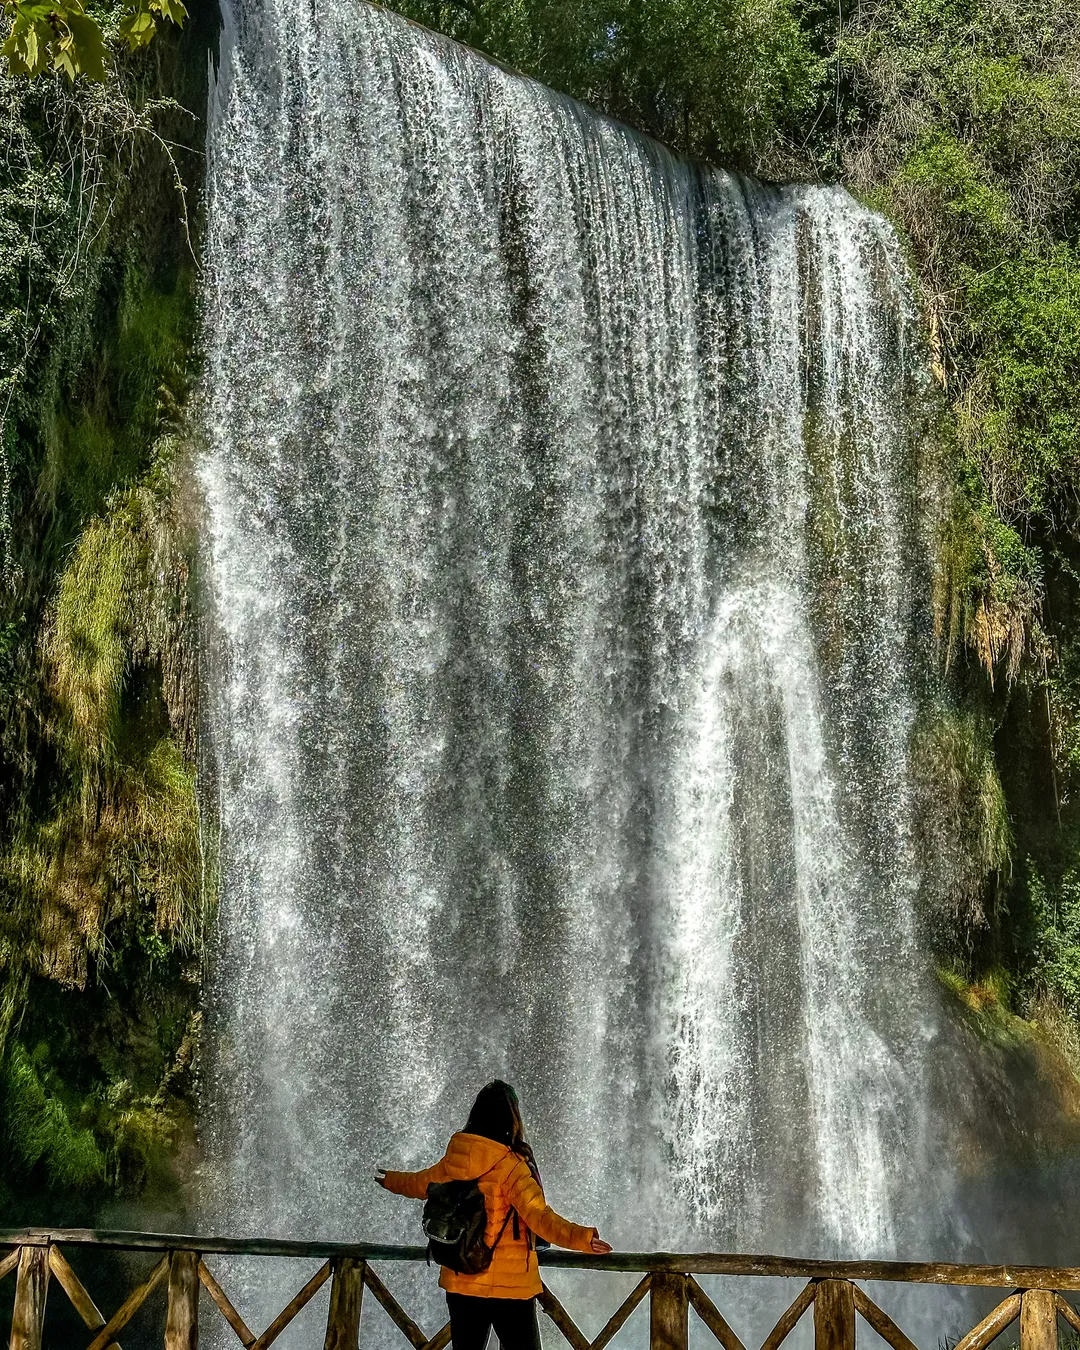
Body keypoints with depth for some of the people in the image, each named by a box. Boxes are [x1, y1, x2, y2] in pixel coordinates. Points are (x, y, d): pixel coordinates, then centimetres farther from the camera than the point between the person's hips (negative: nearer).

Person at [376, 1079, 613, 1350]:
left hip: (461, 1281, 6)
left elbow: (419, 1183, 21)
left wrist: (390, 1179, 42)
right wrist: (582, 1238, -38)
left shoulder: (454, 1163, 1)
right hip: (509, 1286, -6)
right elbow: (539, 1216, -28)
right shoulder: (510, 1166, -18)